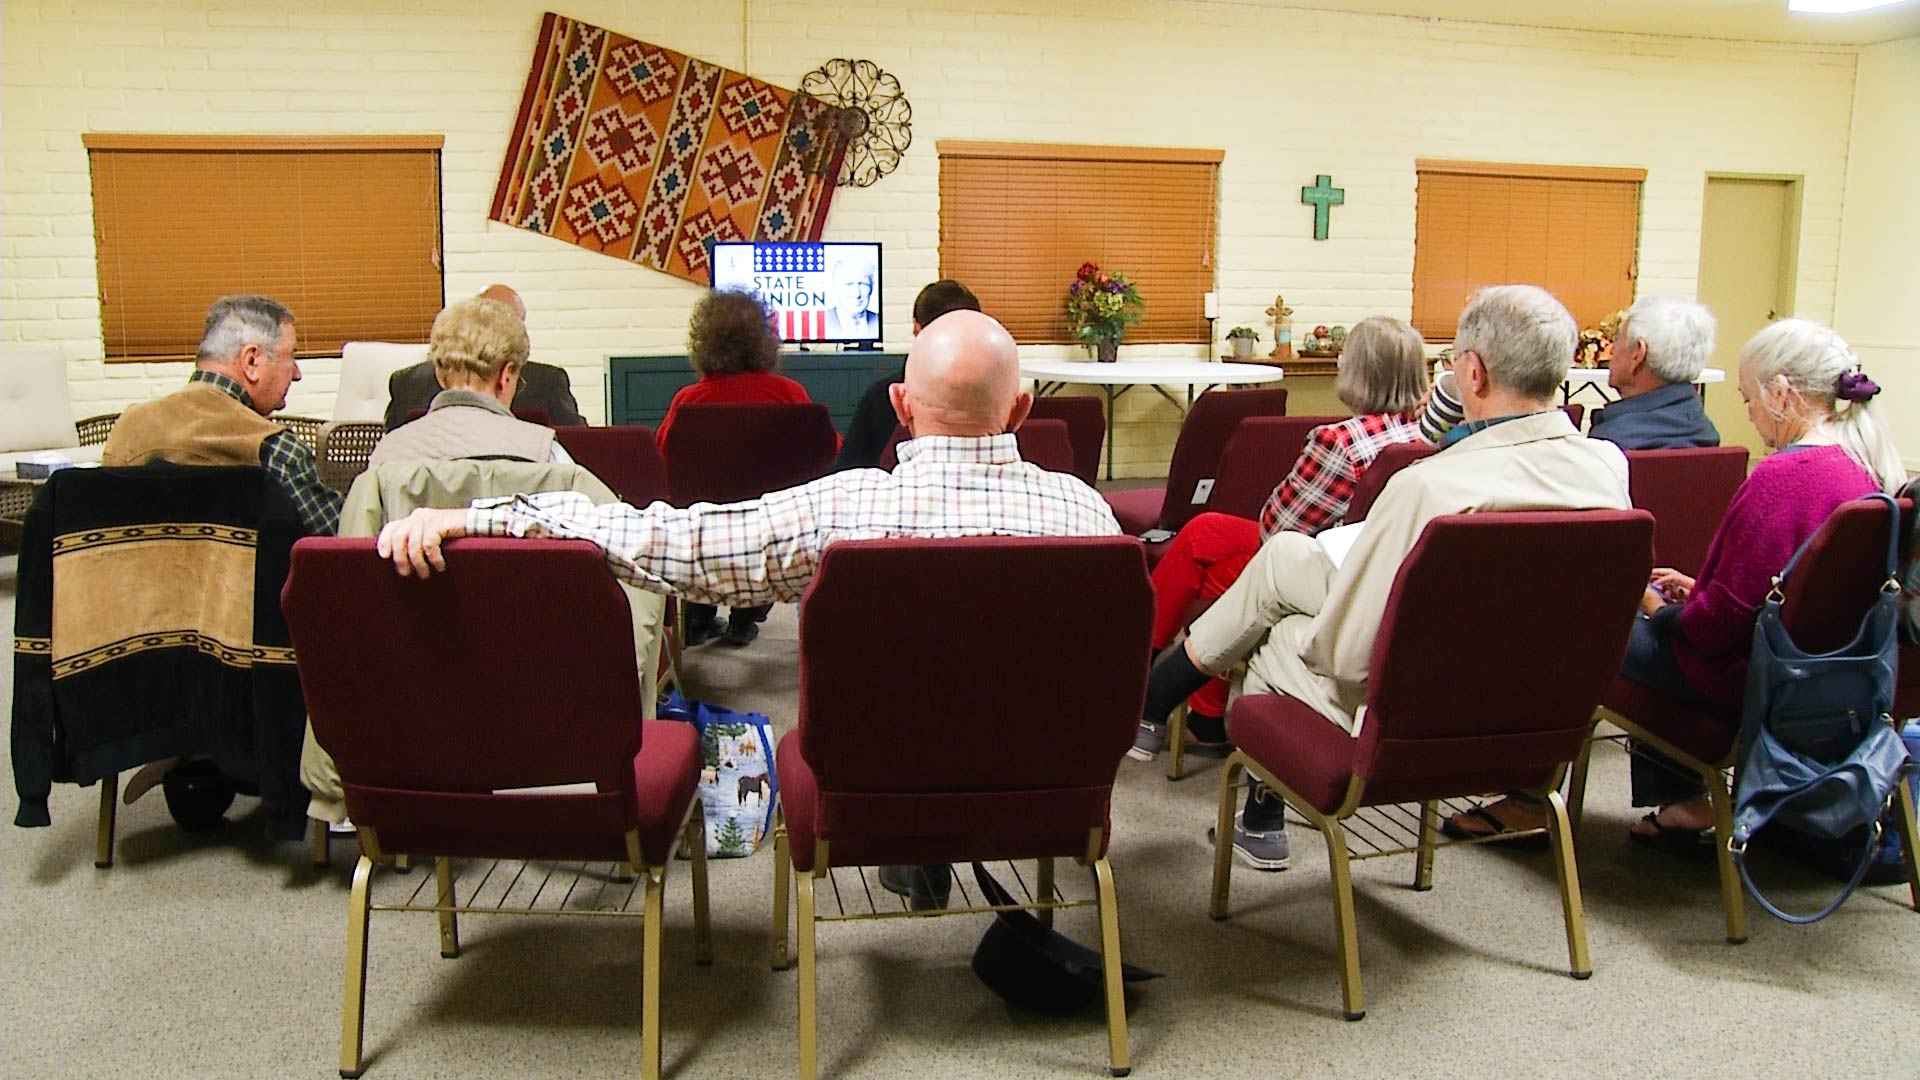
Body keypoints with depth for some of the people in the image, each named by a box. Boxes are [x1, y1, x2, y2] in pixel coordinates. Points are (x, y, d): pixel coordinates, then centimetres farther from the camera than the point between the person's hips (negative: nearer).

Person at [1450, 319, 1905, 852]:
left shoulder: (1781, 477, -26)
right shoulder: (1868, 468, 2)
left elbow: (1724, 620, -25)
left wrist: (1662, 608, -6)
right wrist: (1697, 589, 12)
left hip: (1742, 671, -9)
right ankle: (1680, 801, 24)